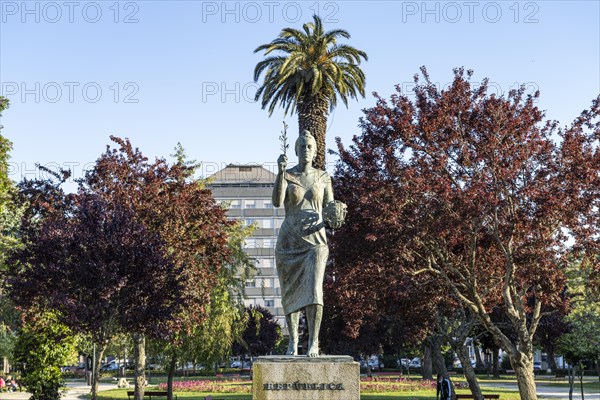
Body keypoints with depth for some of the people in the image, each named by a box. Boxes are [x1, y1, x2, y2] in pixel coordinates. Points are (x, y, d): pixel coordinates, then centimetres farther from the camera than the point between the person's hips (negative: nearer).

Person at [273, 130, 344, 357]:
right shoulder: (286, 175, 3)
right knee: (290, 292, 4)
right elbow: (277, 202, -14)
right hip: (288, 241, 1)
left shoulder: (323, 177, 8)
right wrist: (281, 171, -24)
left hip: (315, 240, 0)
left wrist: (333, 220, -16)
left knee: (313, 290, -17)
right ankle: (293, 341, 17)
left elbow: (330, 209, 9)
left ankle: (313, 342, -12)